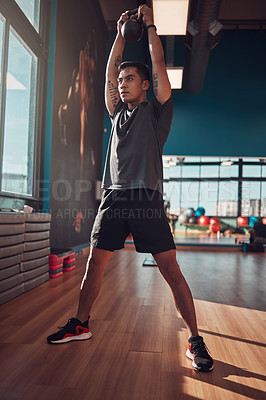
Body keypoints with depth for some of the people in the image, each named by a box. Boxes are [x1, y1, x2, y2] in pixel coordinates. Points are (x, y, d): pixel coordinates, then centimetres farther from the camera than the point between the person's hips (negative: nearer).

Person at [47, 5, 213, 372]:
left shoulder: (156, 110, 10)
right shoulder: (118, 112, 21)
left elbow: (159, 64, 6)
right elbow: (109, 71, 22)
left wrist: (150, 25, 16)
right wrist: (121, 32, 27)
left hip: (146, 199, -5)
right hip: (114, 197, 5)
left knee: (170, 269, -6)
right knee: (95, 264, 7)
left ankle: (195, 340, 3)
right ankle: (80, 324, 24)